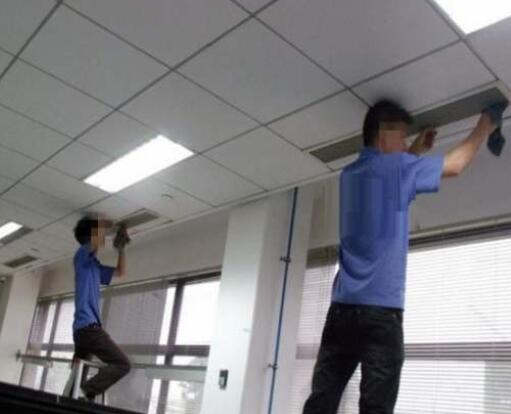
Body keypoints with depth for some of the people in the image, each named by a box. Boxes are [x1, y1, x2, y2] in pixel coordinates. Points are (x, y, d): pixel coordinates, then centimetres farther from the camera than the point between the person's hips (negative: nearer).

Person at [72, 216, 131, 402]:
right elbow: (96, 241, -26)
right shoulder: (82, 255, -4)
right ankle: (86, 393, -18)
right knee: (122, 364, -12)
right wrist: (103, 224, -7)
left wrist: (121, 246, 24)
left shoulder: (95, 266, 22)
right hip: (88, 325, -9)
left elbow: (121, 272, 32)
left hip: (83, 328, 9)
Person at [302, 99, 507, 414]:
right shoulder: (396, 167, -3)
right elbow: (456, 165, 11)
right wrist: (487, 123, 24)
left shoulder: (350, 174, 16)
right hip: (380, 309, -6)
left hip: (342, 306, 6)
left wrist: (416, 151, 37)